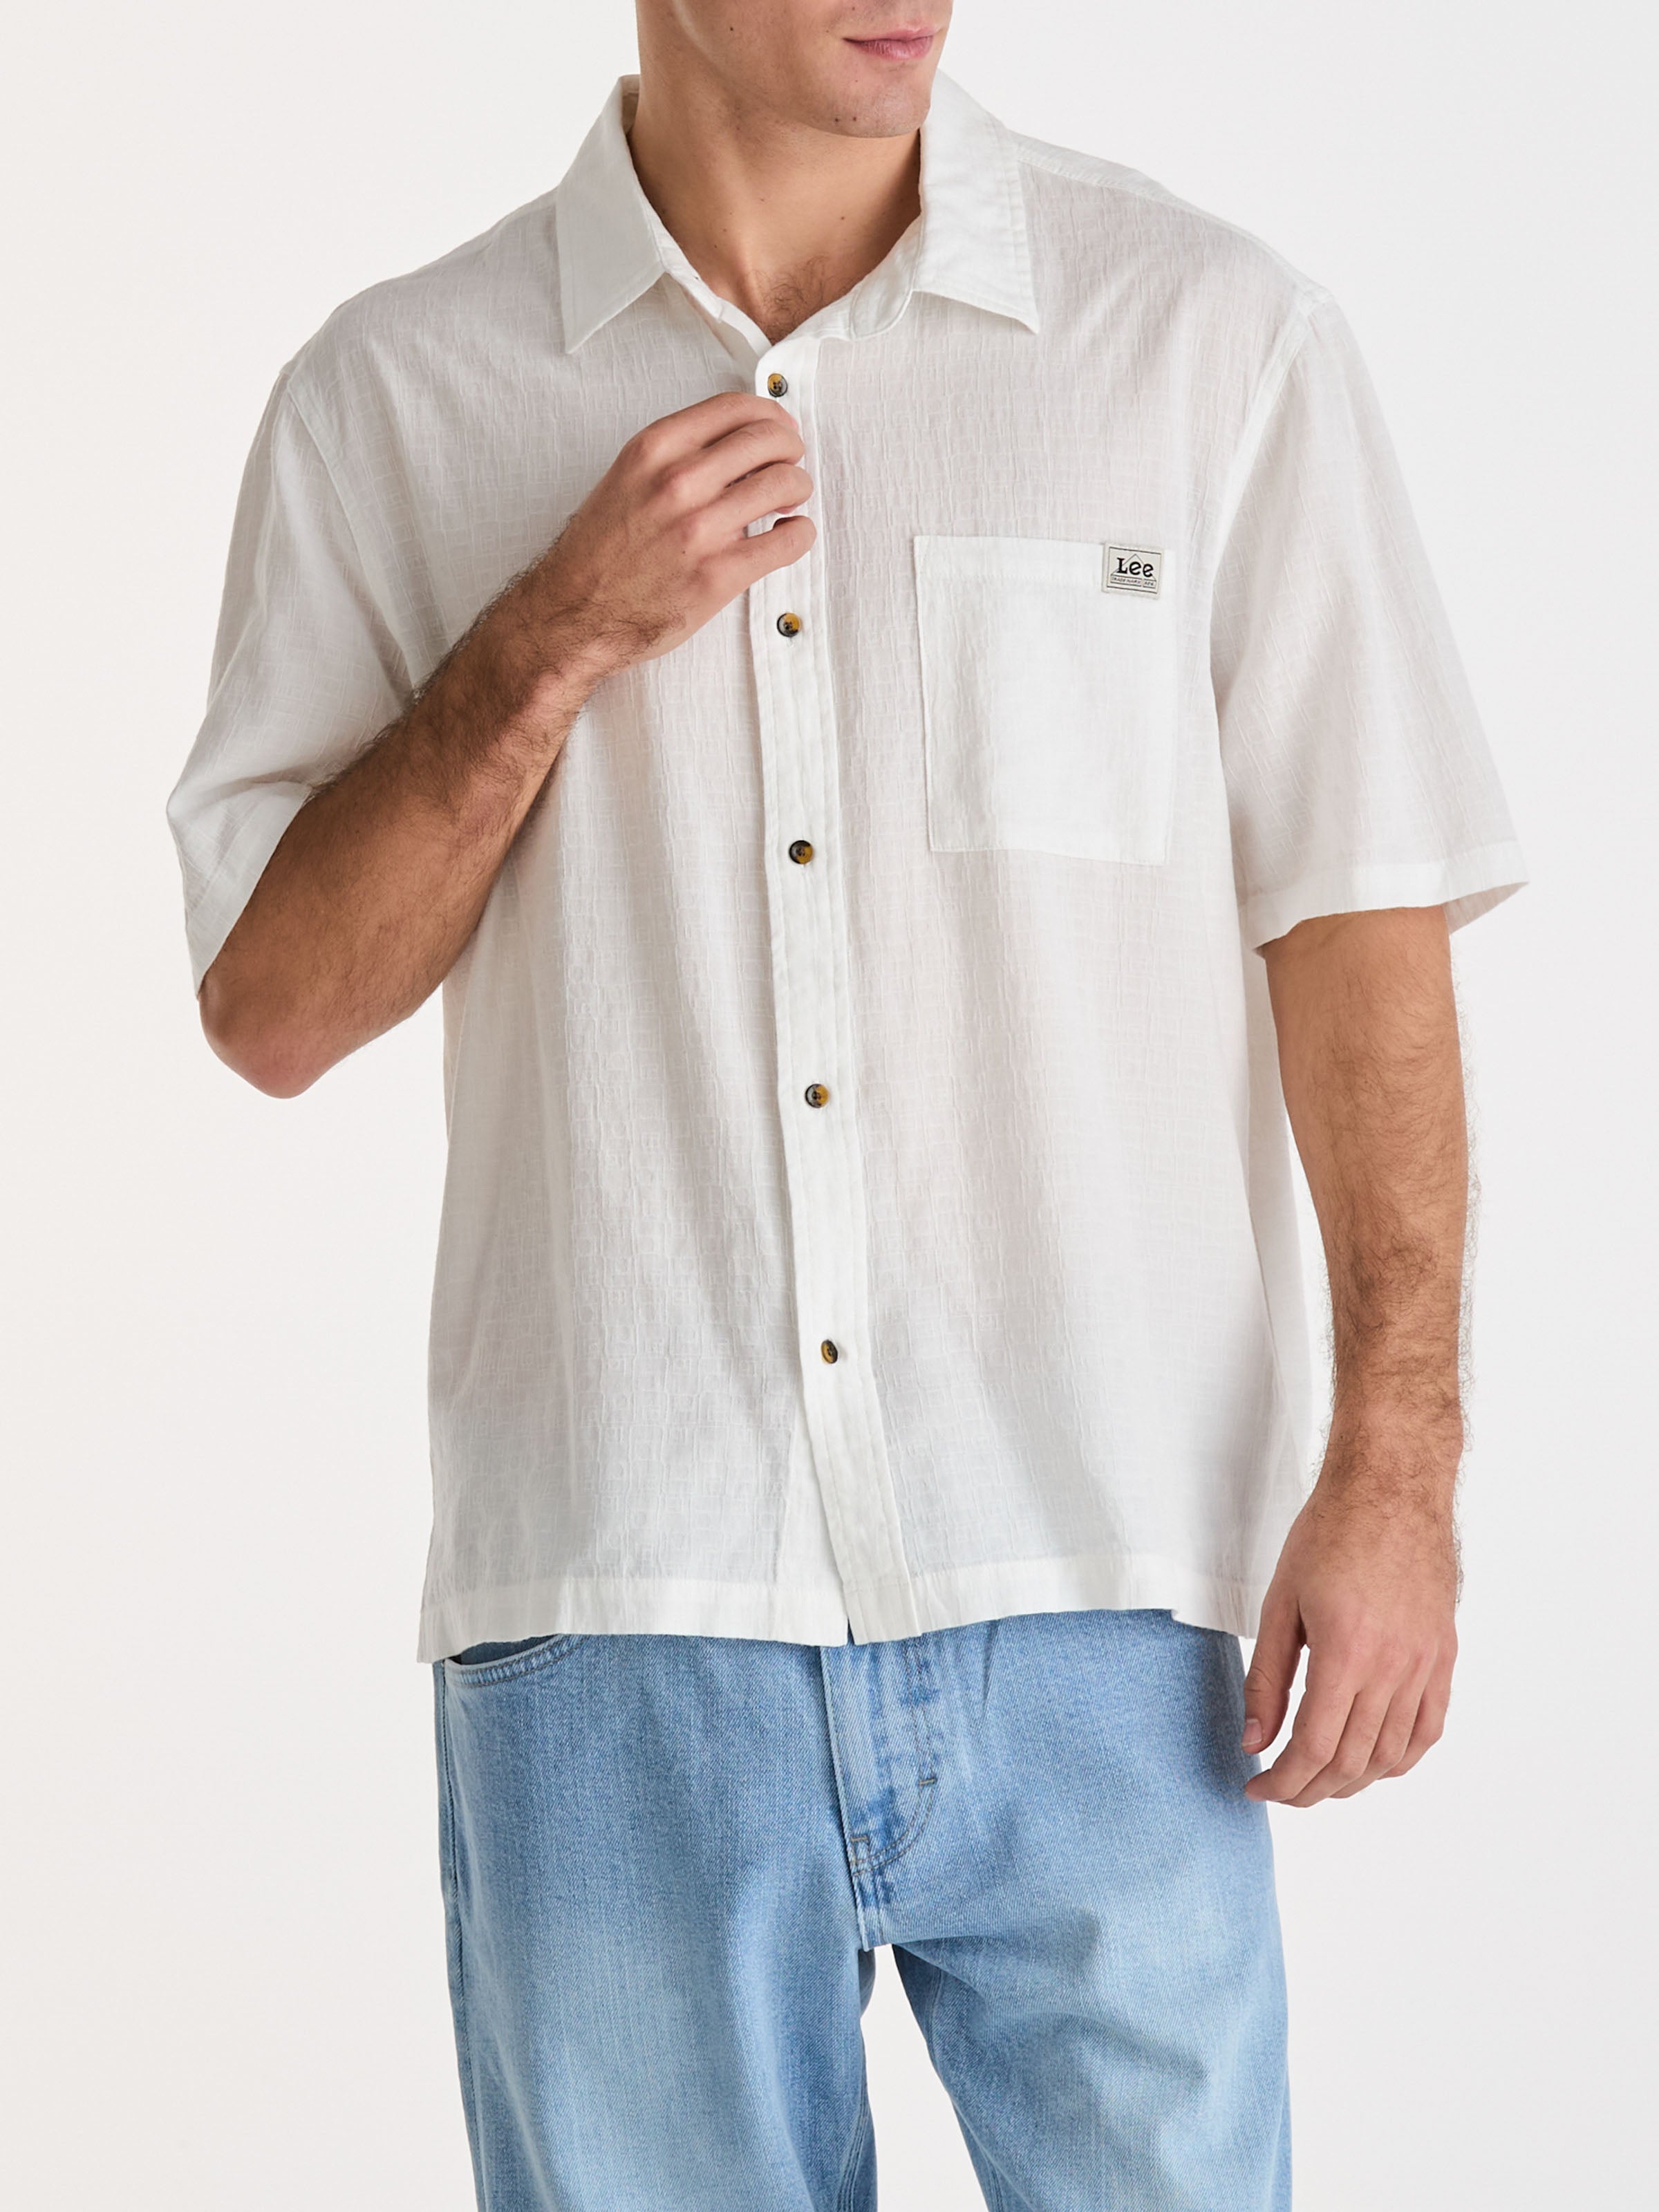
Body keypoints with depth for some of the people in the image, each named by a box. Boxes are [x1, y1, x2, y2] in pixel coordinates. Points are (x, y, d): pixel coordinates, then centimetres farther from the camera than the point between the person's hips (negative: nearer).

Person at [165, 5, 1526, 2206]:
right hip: (612, 1619, 1)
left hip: (1091, 1608, -1)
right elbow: (271, 1007, 5)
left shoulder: (1214, 335, 3)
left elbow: (1361, 924, 2)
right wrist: (556, 639, -8)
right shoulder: (399, 394, 6)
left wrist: (1395, 1464, -6)